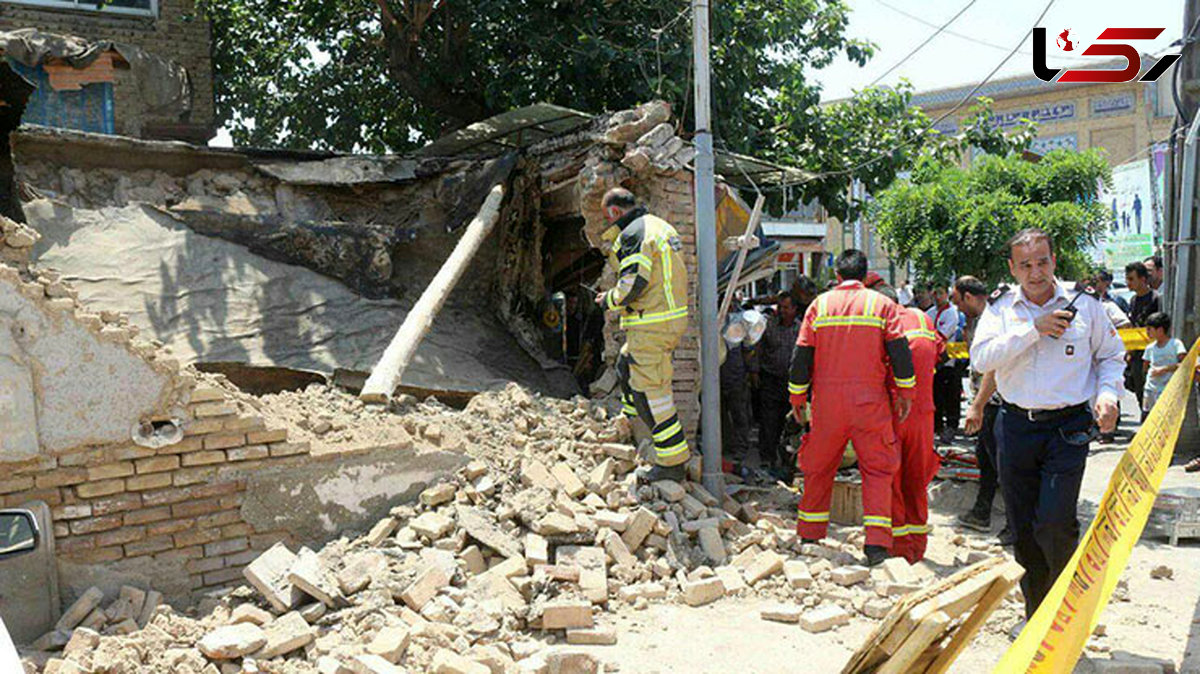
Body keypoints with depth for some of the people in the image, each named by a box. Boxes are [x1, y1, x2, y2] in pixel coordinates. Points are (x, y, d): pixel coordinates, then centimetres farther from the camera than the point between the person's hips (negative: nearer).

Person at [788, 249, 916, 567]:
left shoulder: (819, 305, 5)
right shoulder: (882, 304, 1)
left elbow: (801, 354, 3)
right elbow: (899, 350, -5)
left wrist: (797, 396, 11)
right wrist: (904, 392, 4)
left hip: (827, 400, 2)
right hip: (870, 400, -1)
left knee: (819, 467, 13)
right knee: (877, 469, 7)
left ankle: (809, 535, 20)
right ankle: (876, 543, -1)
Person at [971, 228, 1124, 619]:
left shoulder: (1085, 305, 2)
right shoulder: (1001, 308, 3)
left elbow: (1111, 356, 15)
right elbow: (981, 358, -12)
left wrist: (1108, 393, -4)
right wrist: (1033, 329, -17)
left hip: (1068, 429, -2)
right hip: (1016, 427, 2)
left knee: (1054, 523, -13)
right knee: (1023, 529, 8)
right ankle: (1037, 614, 26)